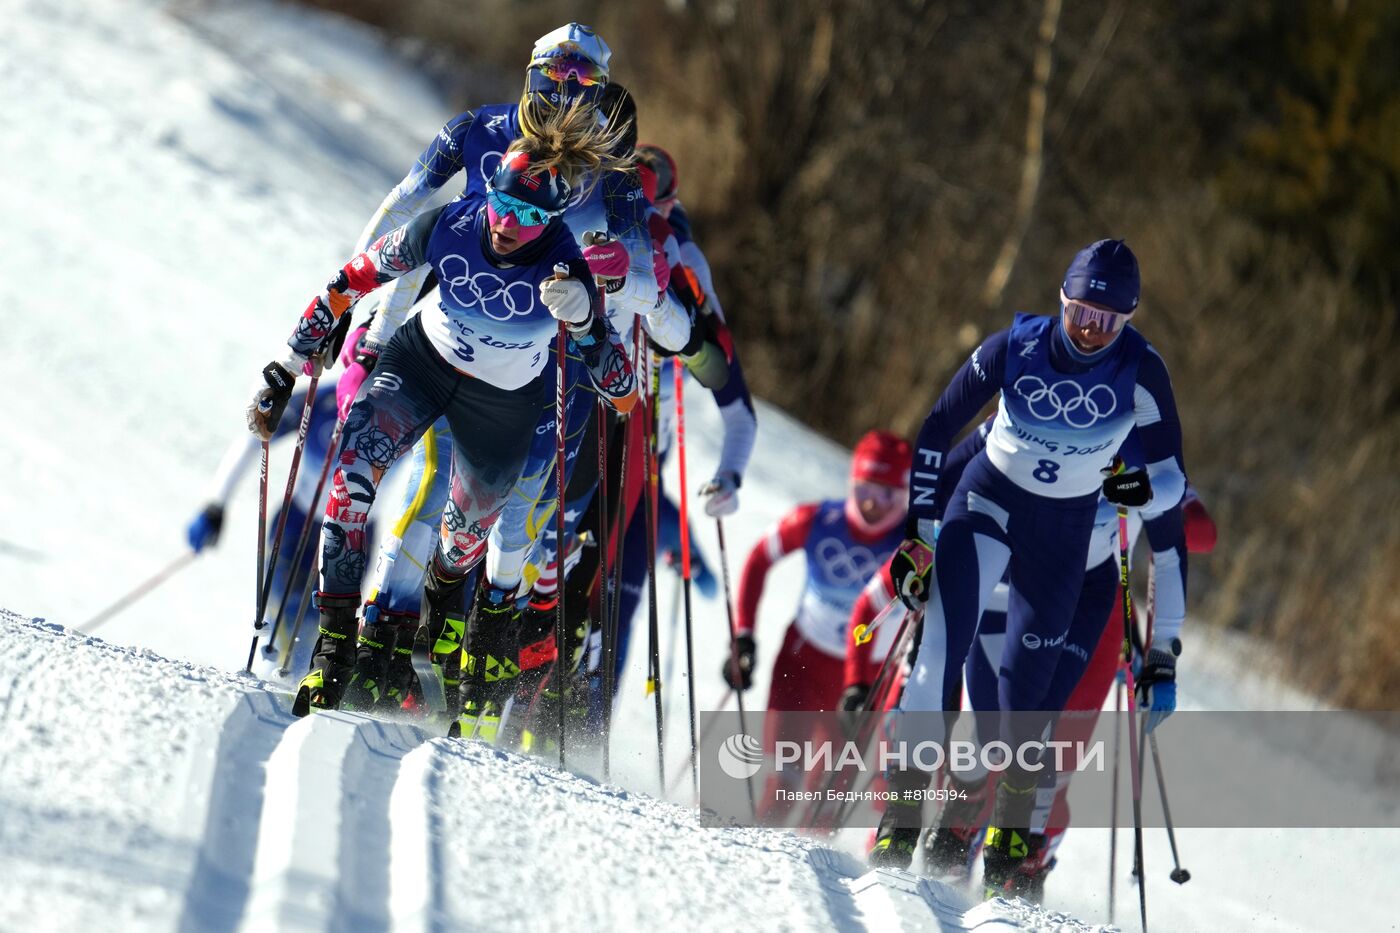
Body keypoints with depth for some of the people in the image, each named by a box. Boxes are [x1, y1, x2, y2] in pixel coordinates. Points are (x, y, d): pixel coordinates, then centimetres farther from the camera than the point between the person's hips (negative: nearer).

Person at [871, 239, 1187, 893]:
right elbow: (938, 429, -6)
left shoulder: (1140, 373, -16)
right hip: (989, 500, -1)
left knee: (1027, 688, 0)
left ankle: (1010, 839, 18)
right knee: (943, 642, -21)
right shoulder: (1014, 349, -17)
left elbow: (1172, 475, -9)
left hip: (1066, 531, 1)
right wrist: (915, 532, -7)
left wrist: (1149, 487, -34)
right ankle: (903, 810, -19)